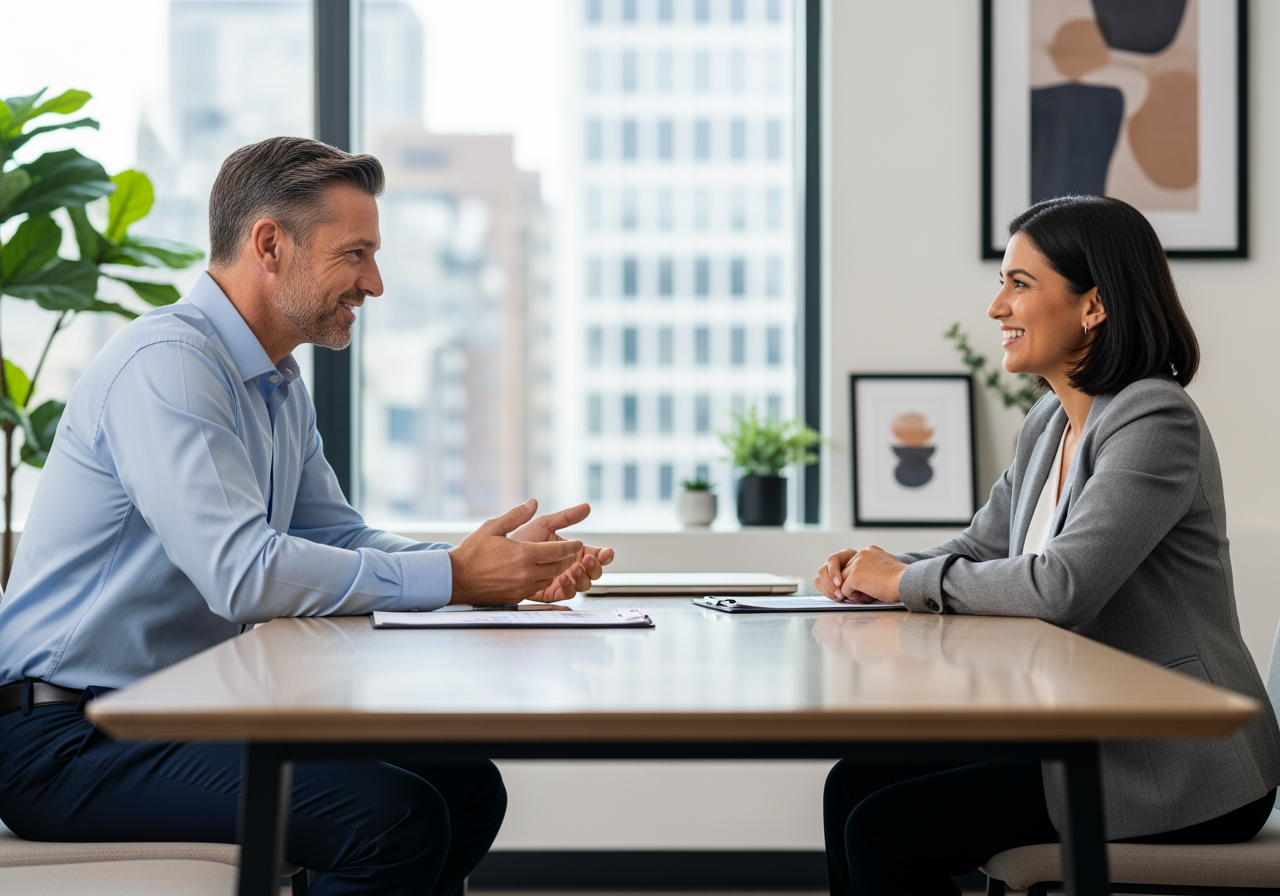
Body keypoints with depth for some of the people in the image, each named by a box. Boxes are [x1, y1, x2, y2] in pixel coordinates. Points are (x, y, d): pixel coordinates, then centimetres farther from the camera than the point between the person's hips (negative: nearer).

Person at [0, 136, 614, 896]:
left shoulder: (282, 386, 14)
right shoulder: (165, 364, -18)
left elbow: (338, 538, 14)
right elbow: (243, 571, -29)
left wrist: (507, 568, -3)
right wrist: (455, 577, -22)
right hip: (68, 741, -10)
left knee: (467, 786, 1)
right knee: (394, 817, -26)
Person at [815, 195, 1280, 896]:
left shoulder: (1156, 422, -18)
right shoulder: (1049, 423, 11)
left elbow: (1063, 586, -28)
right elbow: (981, 549, 20)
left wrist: (907, 581, -15)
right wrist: (871, 573, -1)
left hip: (1175, 771, -9)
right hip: (1086, 736, 9)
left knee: (887, 828, -16)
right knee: (854, 784, -1)